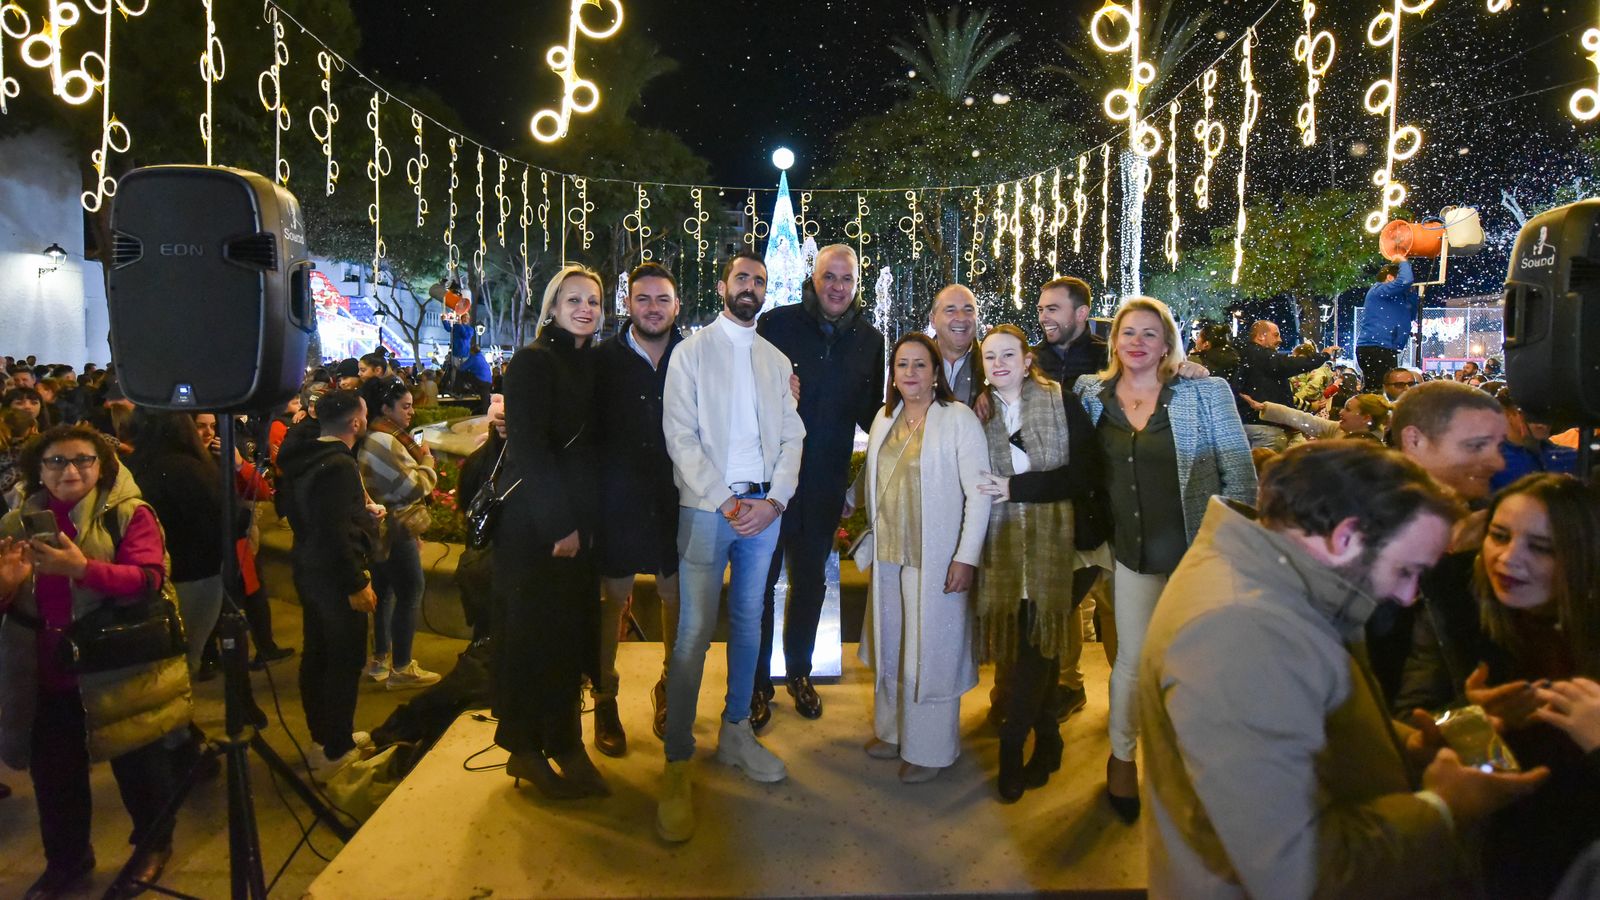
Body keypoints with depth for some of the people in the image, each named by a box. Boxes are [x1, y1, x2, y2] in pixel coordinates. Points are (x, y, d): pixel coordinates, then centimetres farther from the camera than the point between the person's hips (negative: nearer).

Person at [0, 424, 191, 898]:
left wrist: (83, 568, -34)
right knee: (52, 772, 16)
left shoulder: (128, 513, -8)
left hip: (120, 668, -4)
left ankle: (153, 845, 36)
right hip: (46, 673, 4)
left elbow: (148, 579, -20)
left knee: (138, 764, 13)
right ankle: (66, 862, 38)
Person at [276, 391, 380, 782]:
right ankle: (335, 752, 7)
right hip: (335, 575, -10)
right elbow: (337, 532, -27)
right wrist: (357, 584, -22)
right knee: (345, 661, 0)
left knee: (316, 655, 18)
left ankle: (323, 736, 33)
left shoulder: (307, 458, 8)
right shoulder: (340, 464, -23)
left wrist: (365, 511, 11)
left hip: (309, 570, 10)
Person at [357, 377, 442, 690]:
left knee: (385, 591, 18)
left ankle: (380, 659, 29)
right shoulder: (385, 442, -21)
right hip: (395, 531, -11)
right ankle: (401, 669, 0)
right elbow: (416, 486, -22)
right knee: (410, 593, -5)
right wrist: (427, 459, -6)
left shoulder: (372, 438, 13)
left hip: (381, 529, 11)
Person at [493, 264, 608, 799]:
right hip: (535, 525, -7)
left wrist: (585, 522, 6)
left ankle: (562, 744, 21)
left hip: (576, 523, 7)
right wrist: (558, 524, -18)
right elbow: (528, 448, -16)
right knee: (534, 631, 1)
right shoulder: (533, 361, -9)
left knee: (571, 629, 10)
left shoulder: (591, 365, 13)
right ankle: (527, 748, 14)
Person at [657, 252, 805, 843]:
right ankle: (677, 764, 0)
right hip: (707, 506, -4)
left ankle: (736, 732, 26)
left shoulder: (777, 361, 14)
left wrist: (774, 500, -7)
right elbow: (679, 435, -6)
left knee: (749, 621, 12)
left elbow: (792, 436, 9)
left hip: (765, 507, 4)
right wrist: (724, 503, -13)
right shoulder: (692, 352, 2)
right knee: (694, 632, -7)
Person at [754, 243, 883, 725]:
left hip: (826, 482, 3)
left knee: (811, 579, 18)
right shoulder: (777, 324, -7)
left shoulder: (869, 339, 3)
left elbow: (870, 413, 10)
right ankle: (756, 682, 23)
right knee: (761, 579, 6)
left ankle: (799, 671, 37)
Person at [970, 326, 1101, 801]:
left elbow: (1087, 473, -8)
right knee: (1021, 641, 6)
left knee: (1040, 639, -6)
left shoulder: (1063, 403, -1)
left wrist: (1017, 486, -13)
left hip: (1052, 541, -2)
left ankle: (1011, 747, 5)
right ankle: (1047, 741, 23)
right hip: (1000, 543, 2)